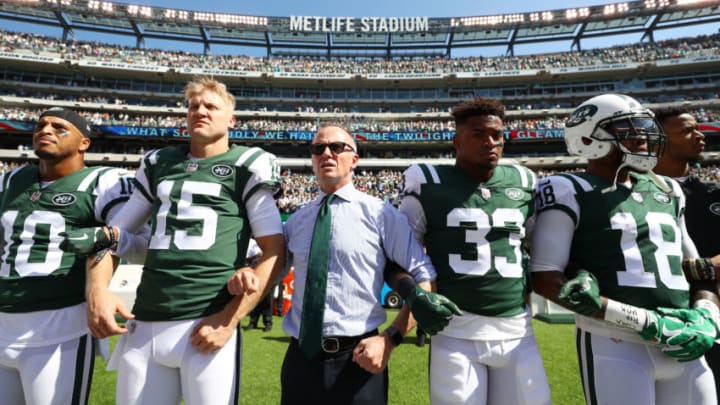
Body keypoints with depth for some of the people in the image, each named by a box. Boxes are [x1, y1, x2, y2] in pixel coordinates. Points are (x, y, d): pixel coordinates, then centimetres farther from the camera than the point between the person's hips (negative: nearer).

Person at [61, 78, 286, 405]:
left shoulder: (245, 168, -1)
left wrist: (230, 320, -11)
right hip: (144, 328, 5)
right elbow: (114, 233, 19)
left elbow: (275, 252, -5)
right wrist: (97, 288, 1)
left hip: (206, 328, -4)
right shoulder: (158, 165, 13)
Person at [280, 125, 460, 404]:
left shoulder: (380, 213, -6)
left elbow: (425, 279, -6)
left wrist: (390, 338, -12)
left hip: (357, 359, -3)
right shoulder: (295, 221, 7)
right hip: (300, 357, 4)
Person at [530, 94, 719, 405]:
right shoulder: (570, 193, -8)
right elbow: (545, 280, -14)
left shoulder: (666, 191, 15)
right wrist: (646, 322, -16)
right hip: (614, 343, -6)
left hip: (683, 346, 7)